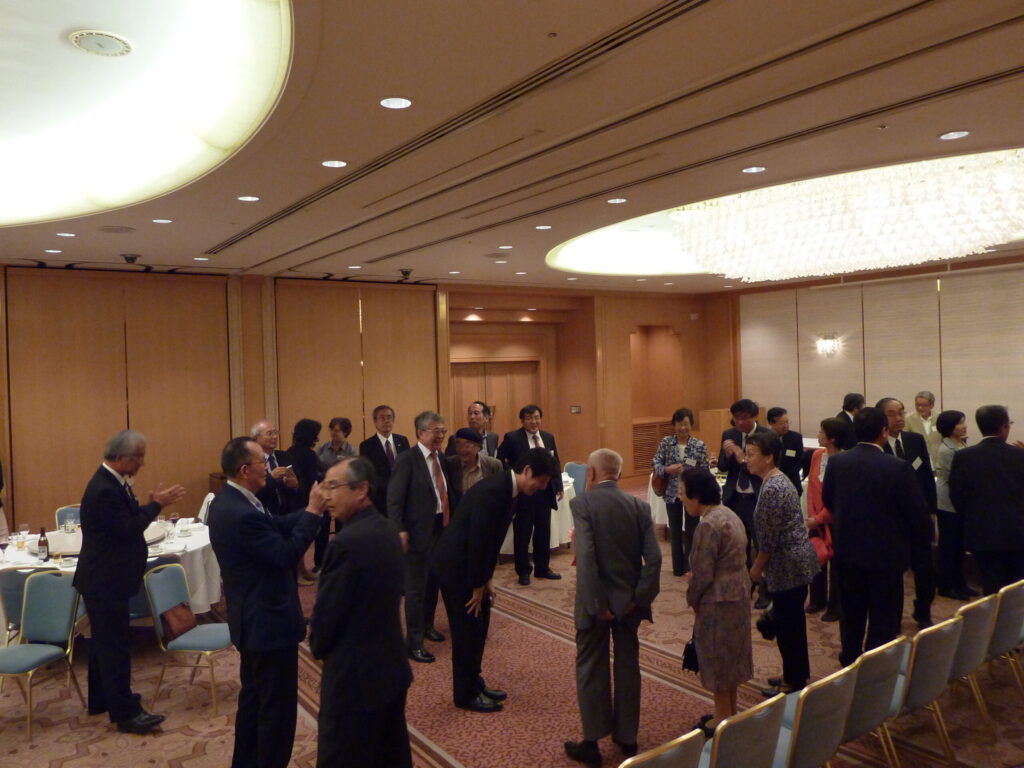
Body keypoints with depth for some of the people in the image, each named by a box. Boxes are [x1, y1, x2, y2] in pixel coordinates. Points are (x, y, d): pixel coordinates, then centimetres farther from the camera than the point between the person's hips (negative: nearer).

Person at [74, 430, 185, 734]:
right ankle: (125, 713, 6)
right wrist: (157, 505, -19)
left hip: (106, 578, 11)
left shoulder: (111, 482, 6)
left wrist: (152, 503, -2)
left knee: (105, 640, 21)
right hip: (105, 581, -11)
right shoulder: (105, 489, -26)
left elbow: (129, 518, 9)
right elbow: (128, 529, -24)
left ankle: (101, 699, 36)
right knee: (115, 644, -2)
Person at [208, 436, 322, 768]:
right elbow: (286, 554, -25)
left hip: (254, 618, 11)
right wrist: (313, 512, -20)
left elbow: (276, 526, 5)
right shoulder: (241, 514, -29)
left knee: (253, 698, 24)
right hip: (268, 621, -11)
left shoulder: (230, 501, 3)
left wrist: (310, 510, -4)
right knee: (277, 706, 5)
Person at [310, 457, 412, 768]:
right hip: (392, 664, 8)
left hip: (354, 674, -8)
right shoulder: (388, 529, 3)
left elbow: (327, 610, -17)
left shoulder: (347, 542, -24)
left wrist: (318, 647, 4)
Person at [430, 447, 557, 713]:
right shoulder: (492, 491, -27)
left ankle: (474, 682, 31)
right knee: (467, 629, 1)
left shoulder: (507, 489, 3)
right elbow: (477, 540, -25)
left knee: (479, 625, 17)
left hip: (468, 564, 9)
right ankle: (465, 694, 17)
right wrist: (478, 585, -15)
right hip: (454, 566, -9)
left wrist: (484, 580, 10)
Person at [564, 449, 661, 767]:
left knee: (591, 669, 11)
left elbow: (585, 557, -23)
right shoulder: (639, 505, -1)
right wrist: (639, 597, -5)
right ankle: (627, 738, 30)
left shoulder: (582, 503, -13)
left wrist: (596, 604, -18)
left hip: (596, 601, -4)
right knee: (627, 666, 18)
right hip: (629, 599, 4)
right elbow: (654, 557, -9)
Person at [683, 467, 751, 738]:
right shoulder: (729, 514, 5)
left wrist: (691, 598, -5)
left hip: (718, 600, -9)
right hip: (738, 593, 9)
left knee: (717, 657, 6)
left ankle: (723, 720, 20)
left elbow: (704, 573, -23)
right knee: (730, 654, 20)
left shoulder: (708, 525, -25)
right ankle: (730, 713, 34)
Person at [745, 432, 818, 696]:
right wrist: (762, 565, 19)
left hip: (787, 565, -10)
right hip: (797, 561, 10)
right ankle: (798, 674, 33)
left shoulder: (771, 489, -23)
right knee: (793, 621, 20)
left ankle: (793, 682, 18)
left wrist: (756, 568, -8)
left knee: (786, 624, 4)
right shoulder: (780, 479, 8)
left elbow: (769, 538, -20)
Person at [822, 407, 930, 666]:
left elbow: (827, 501, 5)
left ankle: (850, 660, 34)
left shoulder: (836, 462, -8)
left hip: (847, 549, 4)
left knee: (851, 611, 20)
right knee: (883, 616, 10)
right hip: (886, 552, -4)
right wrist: (909, 539, 6)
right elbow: (918, 512, -13)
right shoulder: (898, 467, -20)